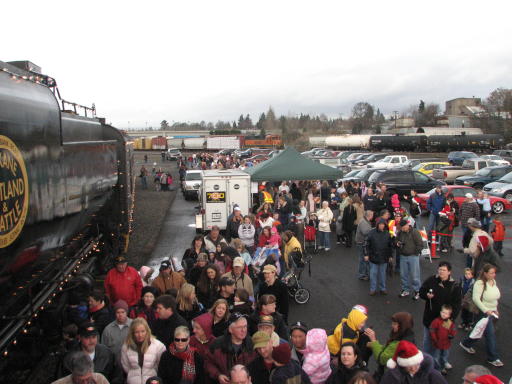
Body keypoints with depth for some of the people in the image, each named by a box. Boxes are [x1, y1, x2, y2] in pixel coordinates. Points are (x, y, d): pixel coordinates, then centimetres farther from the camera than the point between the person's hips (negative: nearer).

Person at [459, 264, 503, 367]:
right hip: (483, 313, -8)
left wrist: (495, 309, 18)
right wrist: (486, 310, -28)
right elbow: (476, 298, -26)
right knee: (490, 334, -3)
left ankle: (466, 344, 38)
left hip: (491, 312, 8)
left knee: (480, 332, 18)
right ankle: (493, 358, 11)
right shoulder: (480, 283, -22)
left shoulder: (493, 281, 3)